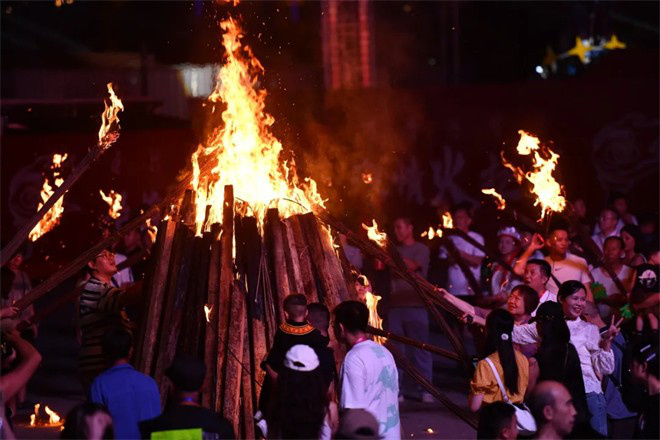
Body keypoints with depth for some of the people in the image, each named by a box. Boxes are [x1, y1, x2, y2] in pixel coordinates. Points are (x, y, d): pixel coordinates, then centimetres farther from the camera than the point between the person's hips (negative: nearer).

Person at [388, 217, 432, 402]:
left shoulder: (421, 249, 3)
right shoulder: (394, 250, 18)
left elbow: (411, 266, -14)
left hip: (415, 305, -4)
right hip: (395, 304, 4)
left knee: (420, 347, -4)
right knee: (395, 348, 3)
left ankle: (425, 390, -2)